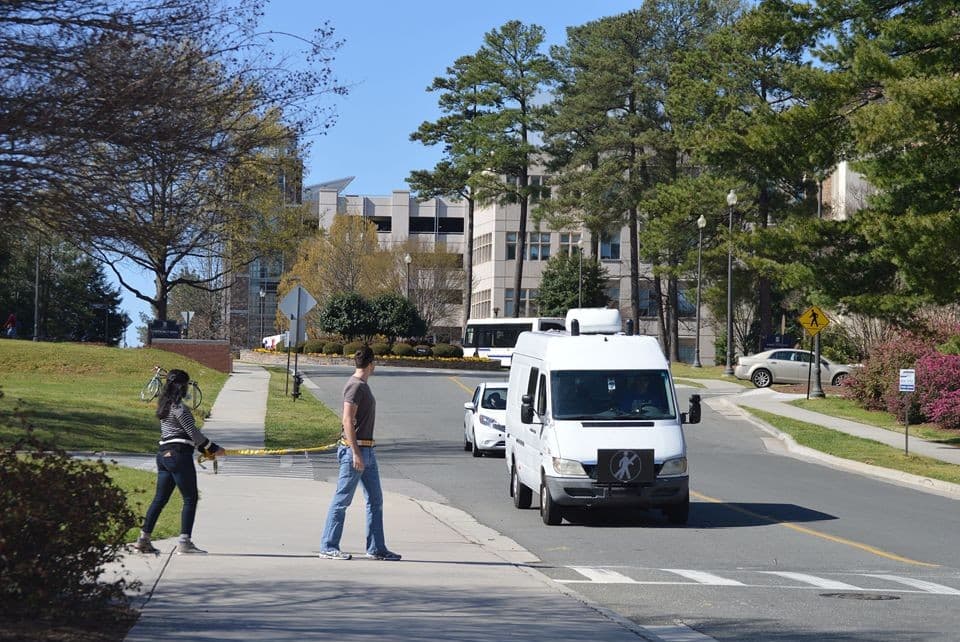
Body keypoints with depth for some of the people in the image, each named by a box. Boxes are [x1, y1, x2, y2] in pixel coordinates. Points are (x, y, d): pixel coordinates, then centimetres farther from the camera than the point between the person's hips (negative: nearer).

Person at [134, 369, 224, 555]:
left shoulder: (164, 405, 17)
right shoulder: (179, 407, -12)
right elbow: (193, 432, -12)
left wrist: (204, 449, 19)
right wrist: (213, 448, -3)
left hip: (163, 454, 9)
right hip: (179, 454, -9)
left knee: (160, 498, 13)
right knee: (190, 498, -3)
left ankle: (143, 538, 12)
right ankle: (184, 542, -7)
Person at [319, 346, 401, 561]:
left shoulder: (363, 386, 16)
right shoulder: (355, 386, -14)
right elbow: (347, 420, -20)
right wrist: (356, 453, -23)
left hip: (367, 450, 10)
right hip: (354, 449, -10)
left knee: (375, 500, 10)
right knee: (342, 500, -4)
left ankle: (376, 548, 14)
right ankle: (328, 547, 0)